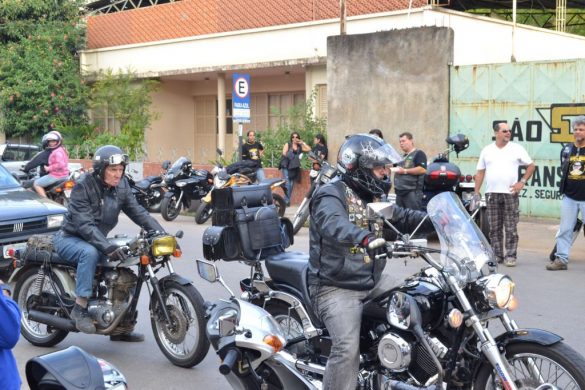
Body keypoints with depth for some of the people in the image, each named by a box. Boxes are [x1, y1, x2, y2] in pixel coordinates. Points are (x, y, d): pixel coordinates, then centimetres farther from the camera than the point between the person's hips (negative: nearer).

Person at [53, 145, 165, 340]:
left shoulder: (121, 185, -3)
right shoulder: (83, 186, -21)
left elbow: (138, 212, -8)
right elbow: (84, 224, -30)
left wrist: (163, 234, -21)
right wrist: (108, 247, -43)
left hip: (97, 239, 7)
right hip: (70, 238, -6)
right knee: (90, 252, -36)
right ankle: (80, 308, -27)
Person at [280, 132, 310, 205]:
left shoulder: (300, 147, 14)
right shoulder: (287, 144, 5)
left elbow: (309, 149, 5)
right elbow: (284, 153, -4)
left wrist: (302, 143, 4)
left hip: (295, 167, 4)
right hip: (286, 166, -4)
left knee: (291, 184, 1)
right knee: (287, 183, -14)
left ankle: (287, 201, 5)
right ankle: (287, 201, -15)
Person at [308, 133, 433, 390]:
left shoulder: (371, 197, 15)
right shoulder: (331, 195, -14)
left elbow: (401, 217, 22)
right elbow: (334, 225, -36)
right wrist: (365, 239, -55)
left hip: (372, 281, 9)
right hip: (336, 287, -8)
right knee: (347, 349, -26)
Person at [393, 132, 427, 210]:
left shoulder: (418, 154, -2)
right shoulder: (402, 156, 26)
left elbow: (423, 169, -17)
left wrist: (405, 171, -15)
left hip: (412, 192, -9)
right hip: (400, 192, 9)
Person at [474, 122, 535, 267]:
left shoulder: (517, 149, 4)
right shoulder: (486, 150, 9)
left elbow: (531, 166, 9)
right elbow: (480, 173, 11)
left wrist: (522, 182, -1)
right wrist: (476, 193, 5)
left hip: (510, 194, -2)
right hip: (492, 194, 2)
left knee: (511, 228, -2)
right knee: (494, 228, 6)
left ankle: (510, 256, 3)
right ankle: (497, 255, 14)